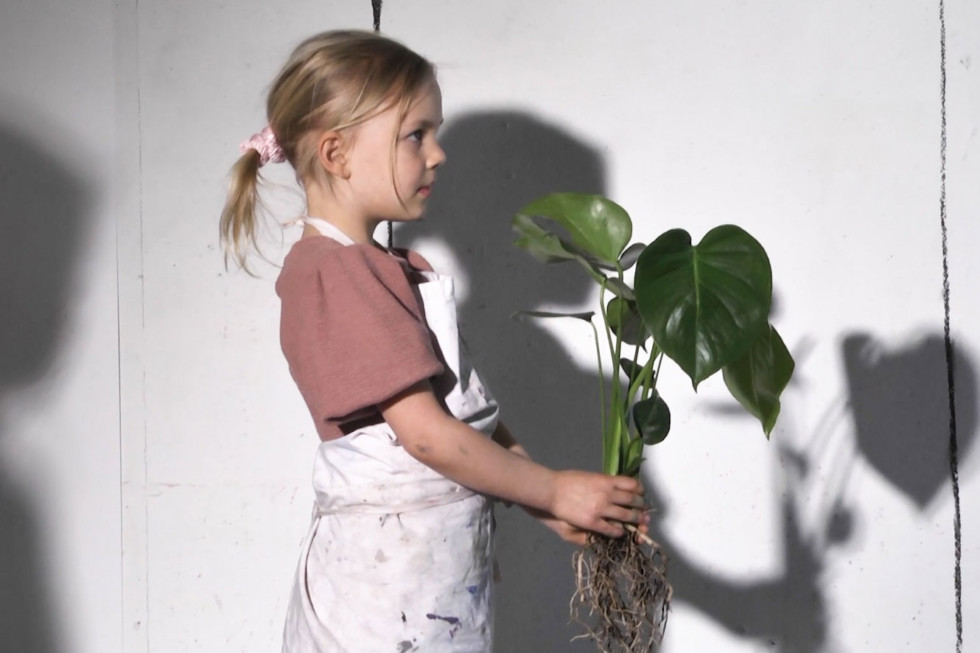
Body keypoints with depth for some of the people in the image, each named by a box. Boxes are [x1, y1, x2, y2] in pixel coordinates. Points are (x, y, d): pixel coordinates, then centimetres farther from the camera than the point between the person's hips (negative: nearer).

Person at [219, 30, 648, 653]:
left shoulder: (395, 271, 16)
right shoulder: (332, 273, -14)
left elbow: (472, 407, 14)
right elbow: (425, 431, -19)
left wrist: (545, 503, 3)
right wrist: (552, 489, -11)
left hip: (447, 565, 9)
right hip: (389, 571, -9)